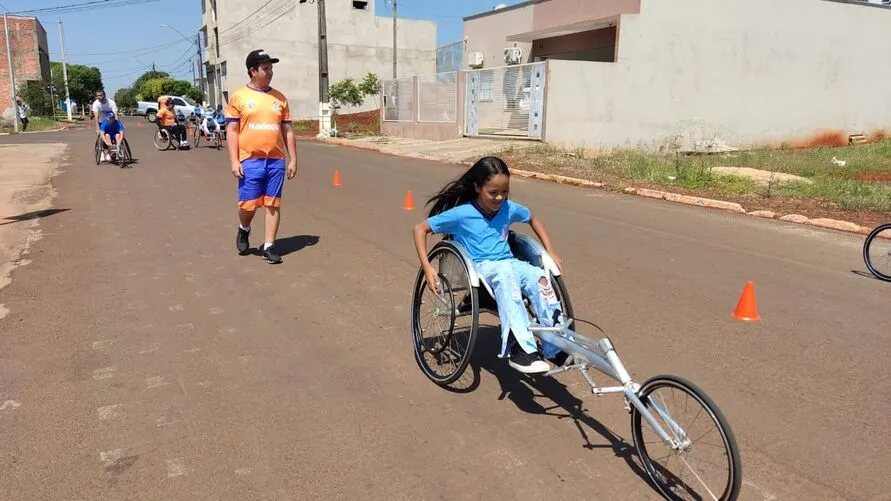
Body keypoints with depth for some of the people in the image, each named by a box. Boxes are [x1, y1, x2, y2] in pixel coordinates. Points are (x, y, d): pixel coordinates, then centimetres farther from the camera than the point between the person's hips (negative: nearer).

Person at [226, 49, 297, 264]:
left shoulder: (279, 98, 10)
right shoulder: (239, 97, 1)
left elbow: (287, 131, 12)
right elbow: (232, 131, 0)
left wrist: (293, 159, 7)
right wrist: (234, 161, -8)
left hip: (276, 161, 3)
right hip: (250, 161, -2)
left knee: (273, 204, 3)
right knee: (248, 204, 0)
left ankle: (269, 246, 11)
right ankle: (244, 230, 32)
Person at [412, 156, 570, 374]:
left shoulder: (509, 208, 6)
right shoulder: (461, 214, -7)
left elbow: (533, 219, 27)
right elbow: (420, 229, -2)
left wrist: (550, 252, 19)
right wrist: (427, 268, -12)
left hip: (509, 263, 4)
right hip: (479, 268, -4)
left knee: (540, 277, -30)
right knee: (506, 274, -40)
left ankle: (556, 346, -26)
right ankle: (519, 349, -45)